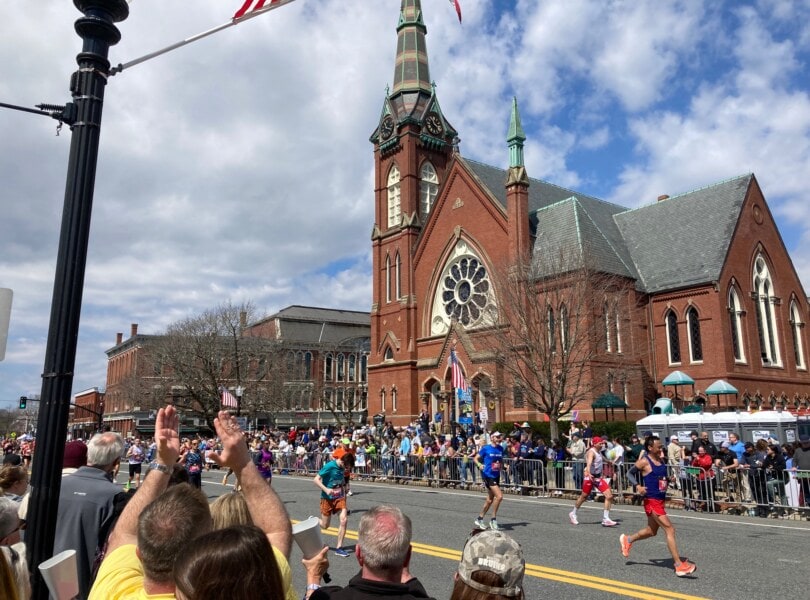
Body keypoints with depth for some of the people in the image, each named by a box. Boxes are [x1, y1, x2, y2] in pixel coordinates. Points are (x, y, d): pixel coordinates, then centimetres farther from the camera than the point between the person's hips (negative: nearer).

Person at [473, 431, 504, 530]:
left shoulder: (500, 449, 8)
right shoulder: (485, 448, -8)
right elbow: (476, 458, -3)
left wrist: (502, 465, 0)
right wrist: (479, 465, -22)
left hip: (496, 476, 7)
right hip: (488, 475, -7)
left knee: (490, 499, 13)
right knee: (499, 496, -18)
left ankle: (480, 519, 29)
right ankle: (493, 519, -2)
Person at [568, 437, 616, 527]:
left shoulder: (599, 452, 9)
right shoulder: (591, 452, -18)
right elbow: (589, 462, -39)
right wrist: (588, 473, -56)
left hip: (598, 477, 7)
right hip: (590, 477, -7)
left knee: (609, 496, -6)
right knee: (584, 497, 6)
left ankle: (606, 519, 0)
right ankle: (573, 514, 28)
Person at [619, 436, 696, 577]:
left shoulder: (662, 460, 8)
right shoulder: (644, 462, -14)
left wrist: (668, 481, 3)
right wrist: (638, 486, -21)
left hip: (661, 500, 9)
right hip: (652, 501, -9)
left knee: (652, 531, 20)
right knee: (670, 530, -11)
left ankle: (627, 540, 40)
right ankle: (679, 566, -5)